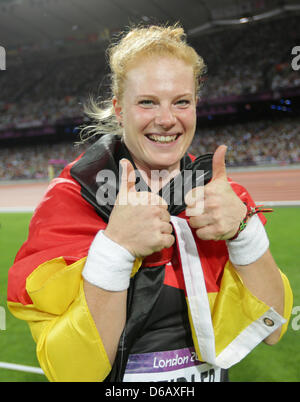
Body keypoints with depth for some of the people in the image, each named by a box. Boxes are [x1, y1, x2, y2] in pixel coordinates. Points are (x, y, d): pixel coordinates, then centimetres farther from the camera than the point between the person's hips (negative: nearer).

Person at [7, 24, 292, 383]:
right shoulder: (71, 200, -18)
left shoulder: (218, 194, -8)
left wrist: (243, 228, -25)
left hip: (210, 373, 3)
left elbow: (270, 328, -12)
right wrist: (115, 247, -34)